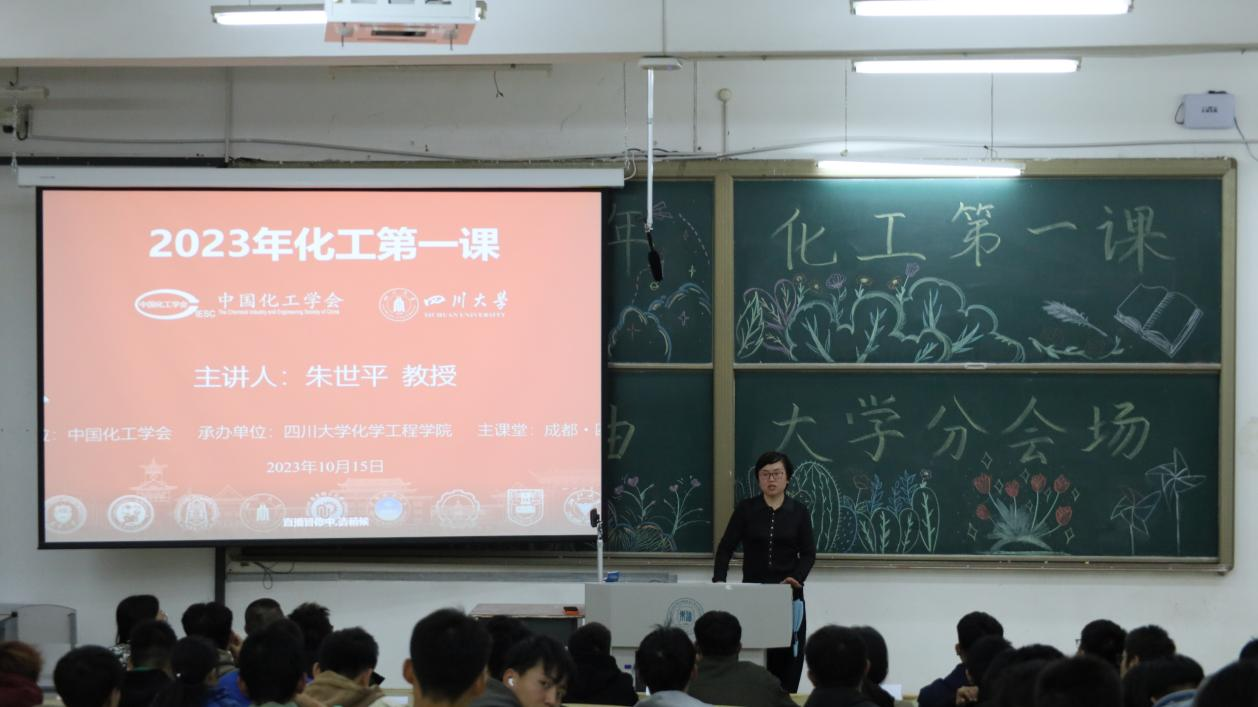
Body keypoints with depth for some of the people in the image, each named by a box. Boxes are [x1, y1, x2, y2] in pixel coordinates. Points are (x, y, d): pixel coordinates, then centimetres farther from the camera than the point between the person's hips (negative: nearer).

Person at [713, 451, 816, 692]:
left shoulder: (799, 511, 3)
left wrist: (798, 578, -19)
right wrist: (719, 580, -18)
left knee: (787, 659, -3)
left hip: (789, 596, 0)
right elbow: (726, 547, -3)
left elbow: (808, 553, -1)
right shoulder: (745, 509, 2)